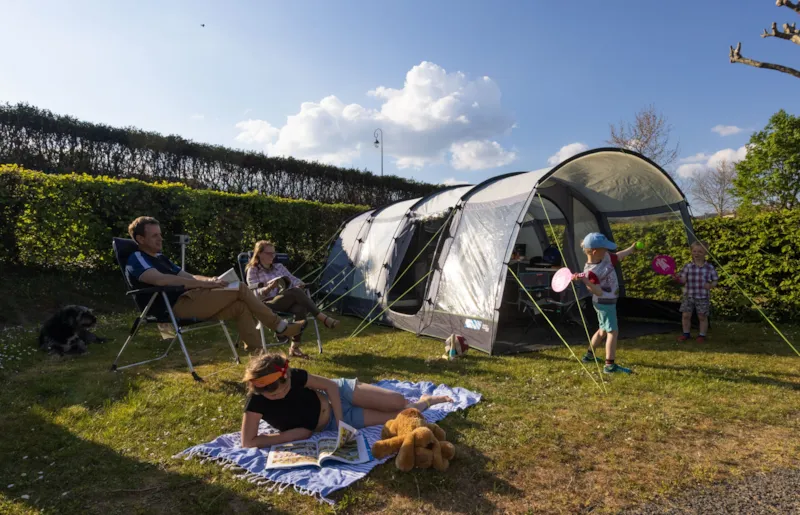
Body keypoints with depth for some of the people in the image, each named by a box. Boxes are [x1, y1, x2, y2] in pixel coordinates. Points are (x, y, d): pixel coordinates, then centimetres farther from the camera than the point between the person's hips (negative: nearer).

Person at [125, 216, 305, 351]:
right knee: (241, 289, -14)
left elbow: (187, 276, 25)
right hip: (176, 305, -9)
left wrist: (210, 280, 1)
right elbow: (161, 280, -23)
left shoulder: (160, 258, 27)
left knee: (240, 307, -9)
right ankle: (280, 326, -6)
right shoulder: (136, 259, -3)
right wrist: (204, 283, -25)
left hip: (188, 301, 9)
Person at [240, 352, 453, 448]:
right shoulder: (256, 402, -28)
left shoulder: (294, 376, -25)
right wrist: (292, 434, -25)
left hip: (338, 394, 0)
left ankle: (425, 401, 33)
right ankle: (421, 405, 31)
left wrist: (340, 422, -18)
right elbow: (248, 441, -28)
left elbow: (330, 385, -12)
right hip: (331, 424, 0)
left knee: (398, 402, -5)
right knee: (396, 417, -4)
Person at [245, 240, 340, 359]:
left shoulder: (279, 267, 21)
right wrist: (269, 288, -24)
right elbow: (255, 293, -4)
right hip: (268, 304, -5)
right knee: (295, 291, -32)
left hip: (286, 302, 5)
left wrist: (300, 285, -8)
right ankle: (324, 319, -35)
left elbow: (294, 279, 16)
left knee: (301, 308, -33)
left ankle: (294, 347, -27)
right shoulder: (253, 270, 7)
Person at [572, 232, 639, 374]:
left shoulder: (606, 257, -1)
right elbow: (599, 292, -30)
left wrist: (633, 247, 27)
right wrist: (586, 281, -45)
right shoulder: (590, 271, -25)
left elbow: (620, 256, 20)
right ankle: (610, 365, -8)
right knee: (613, 332, -10)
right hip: (604, 303, -9)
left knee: (604, 330, 20)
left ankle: (588, 355, 33)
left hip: (609, 301, 9)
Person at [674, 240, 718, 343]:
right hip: (688, 296, 1)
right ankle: (686, 333, 21)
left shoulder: (710, 267, -3)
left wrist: (711, 285, -18)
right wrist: (678, 278, -26)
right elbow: (683, 280, -5)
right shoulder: (688, 266, -1)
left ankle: (702, 335, 23)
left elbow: (715, 281, 3)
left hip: (703, 297, -1)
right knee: (685, 315, 5)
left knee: (702, 316, 8)